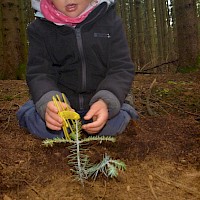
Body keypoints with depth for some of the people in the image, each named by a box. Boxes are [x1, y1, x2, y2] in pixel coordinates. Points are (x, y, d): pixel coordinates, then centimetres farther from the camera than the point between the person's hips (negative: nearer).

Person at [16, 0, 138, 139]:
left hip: (99, 101, 0)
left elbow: (122, 69, -10)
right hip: (59, 102, 1)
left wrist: (106, 102, -32)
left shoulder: (110, 20, -5)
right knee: (38, 122, -27)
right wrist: (48, 102, -35)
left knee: (115, 122, -29)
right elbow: (38, 74, -10)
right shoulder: (40, 28, -3)